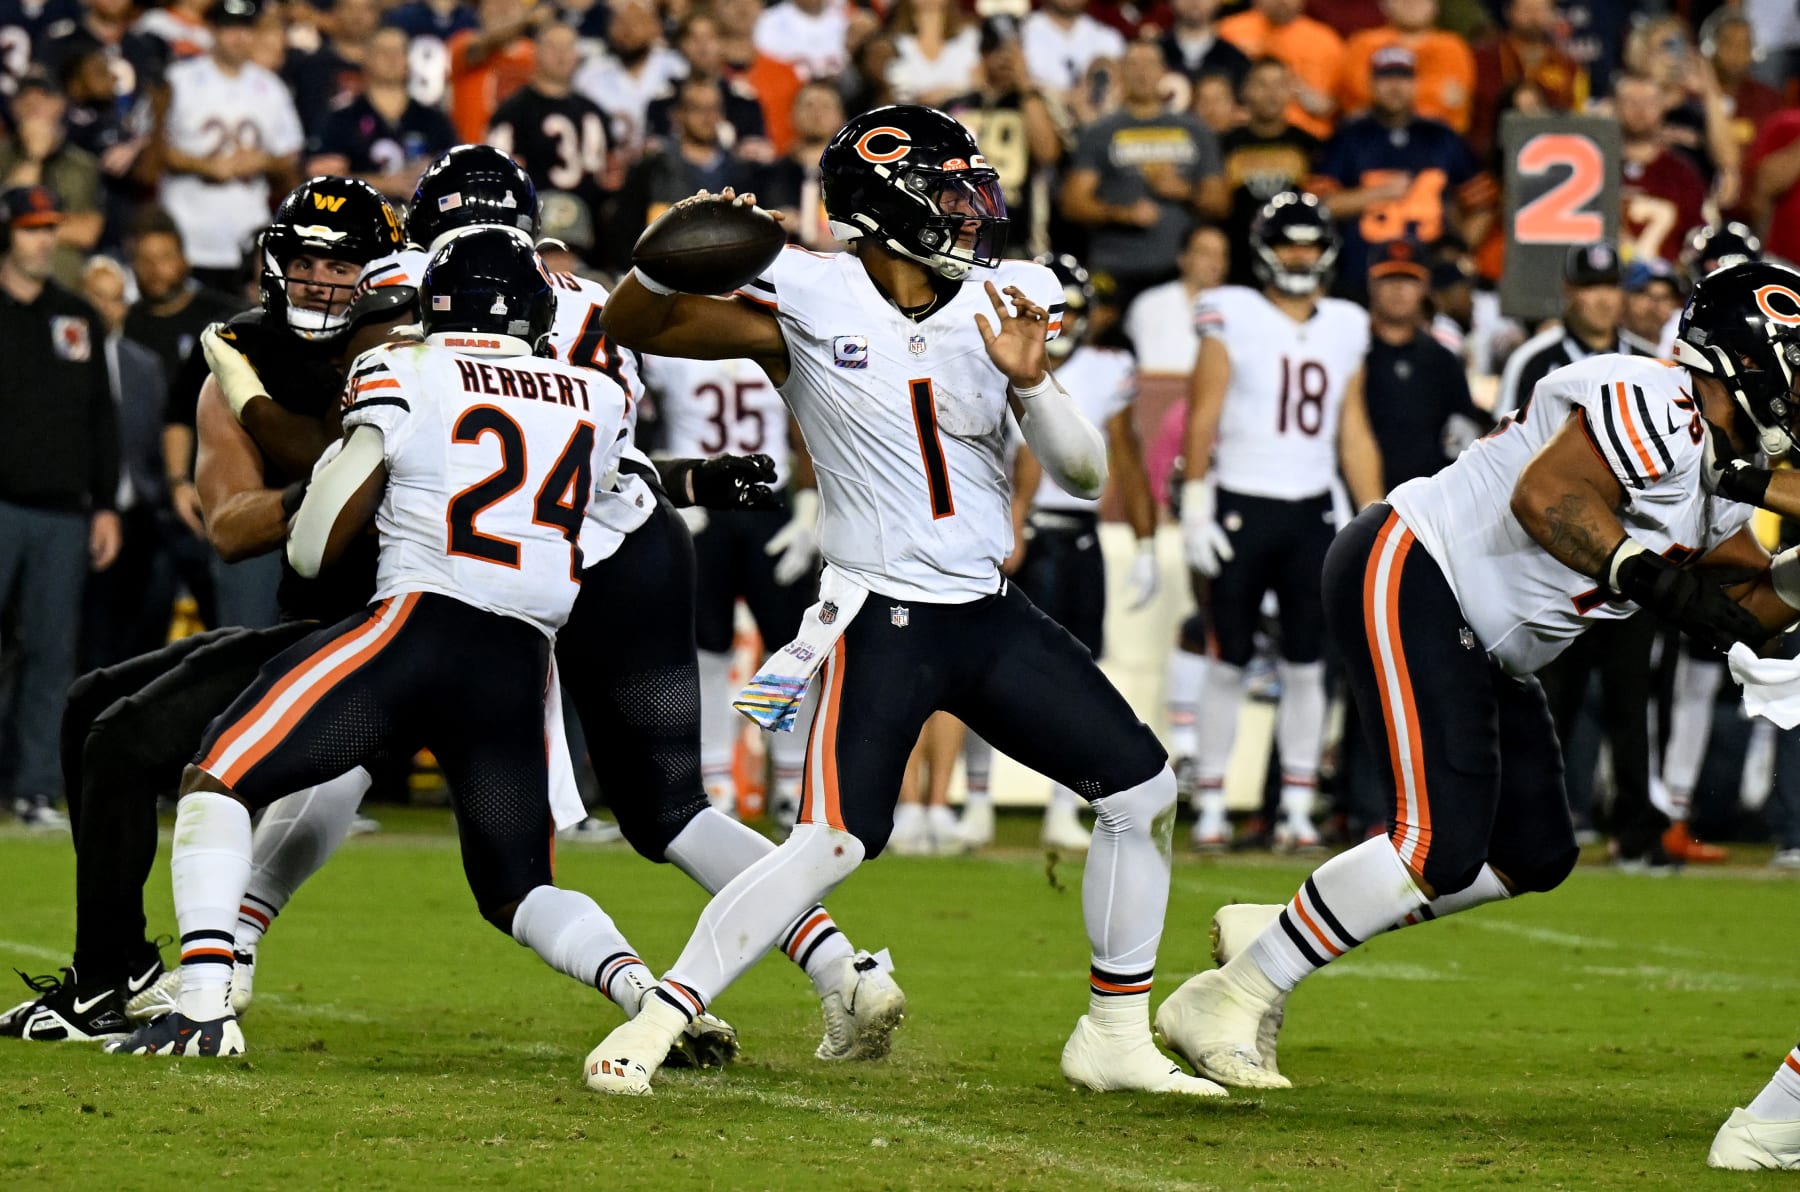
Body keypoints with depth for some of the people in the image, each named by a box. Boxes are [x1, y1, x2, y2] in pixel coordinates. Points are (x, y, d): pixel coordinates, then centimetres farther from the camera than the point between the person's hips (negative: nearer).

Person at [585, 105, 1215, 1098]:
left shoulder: (995, 312, 4)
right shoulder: (808, 303, -8)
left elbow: (1083, 473, 5)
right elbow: (629, 330, -4)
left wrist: (1029, 382, -13)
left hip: (992, 617, 6)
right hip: (881, 622, -6)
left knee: (1145, 791, 4)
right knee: (835, 841, -20)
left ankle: (1115, 1036, 17)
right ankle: (656, 1020, -9)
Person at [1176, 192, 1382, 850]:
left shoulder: (1344, 329, 10)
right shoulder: (1232, 318, -3)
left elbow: (1354, 434, 13)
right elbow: (1202, 416, -4)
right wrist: (1195, 506, -10)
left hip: (1312, 516, 4)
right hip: (1241, 508, -4)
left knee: (1306, 667, 4)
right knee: (1228, 664, 0)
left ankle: (1298, 809, 9)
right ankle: (1210, 807, 4)